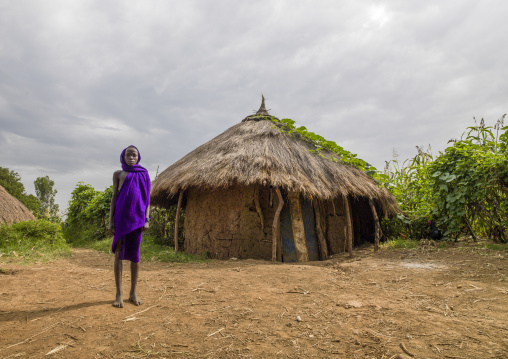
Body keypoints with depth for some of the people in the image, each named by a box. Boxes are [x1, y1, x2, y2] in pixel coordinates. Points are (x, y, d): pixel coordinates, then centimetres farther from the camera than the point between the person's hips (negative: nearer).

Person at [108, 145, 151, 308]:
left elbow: (147, 198, 8)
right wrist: (111, 221, -2)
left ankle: (133, 292, 14)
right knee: (118, 253, 0)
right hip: (121, 216, 0)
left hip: (137, 217, 0)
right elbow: (114, 197, 6)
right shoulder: (118, 174, 10)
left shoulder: (143, 174, 10)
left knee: (135, 254, 4)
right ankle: (119, 293, 8)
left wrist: (147, 219, -2)